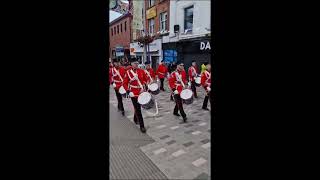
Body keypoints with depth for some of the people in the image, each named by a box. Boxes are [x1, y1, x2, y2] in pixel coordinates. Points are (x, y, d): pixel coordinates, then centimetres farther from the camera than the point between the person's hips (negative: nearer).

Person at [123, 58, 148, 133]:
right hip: (134, 93, -3)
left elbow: (145, 80, 12)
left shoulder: (142, 71, 2)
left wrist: (144, 88, -1)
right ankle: (142, 126, 4)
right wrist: (128, 91, -14)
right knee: (138, 109, -3)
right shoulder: (128, 72, -5)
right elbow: (125, 83, -3)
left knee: (137, 107, 19)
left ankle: (135, 119, 47)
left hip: (141, 92, 3)